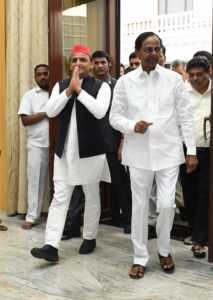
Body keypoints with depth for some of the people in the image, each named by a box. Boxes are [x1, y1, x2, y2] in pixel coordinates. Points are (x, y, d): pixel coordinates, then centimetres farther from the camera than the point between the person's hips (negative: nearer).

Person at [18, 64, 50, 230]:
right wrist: (46, 114, -11)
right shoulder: (30, 95, 4)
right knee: (35, 180, 2)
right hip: (37, 144, -1)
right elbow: (25, 120, -5)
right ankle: (32, 217, 7)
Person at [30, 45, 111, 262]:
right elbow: (50, 112, -6)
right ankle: (51, 246, -2)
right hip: (64, 151, 3)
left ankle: (89, 238, 28)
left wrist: (79, 89, -18)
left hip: (91, 151, -2)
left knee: (91, 196, 11)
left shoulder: (101, 86, -3)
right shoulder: (61, 86, 8)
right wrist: (69, 89, -13)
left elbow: (99, 112, -20)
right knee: (59, 197, -1)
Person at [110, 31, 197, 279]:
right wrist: (133, 125, -18)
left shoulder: (174, 79, 1)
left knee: (166, 204, -2)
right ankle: (140, 257, 21)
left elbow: (186, 117, 2)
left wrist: (191, 151, -1)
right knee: (140, 206, 7)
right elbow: (114, 116, 3)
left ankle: (163, 250, 25)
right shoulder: (125, 82, 1)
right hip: (139, 153, 0)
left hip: (168, 152, 0)